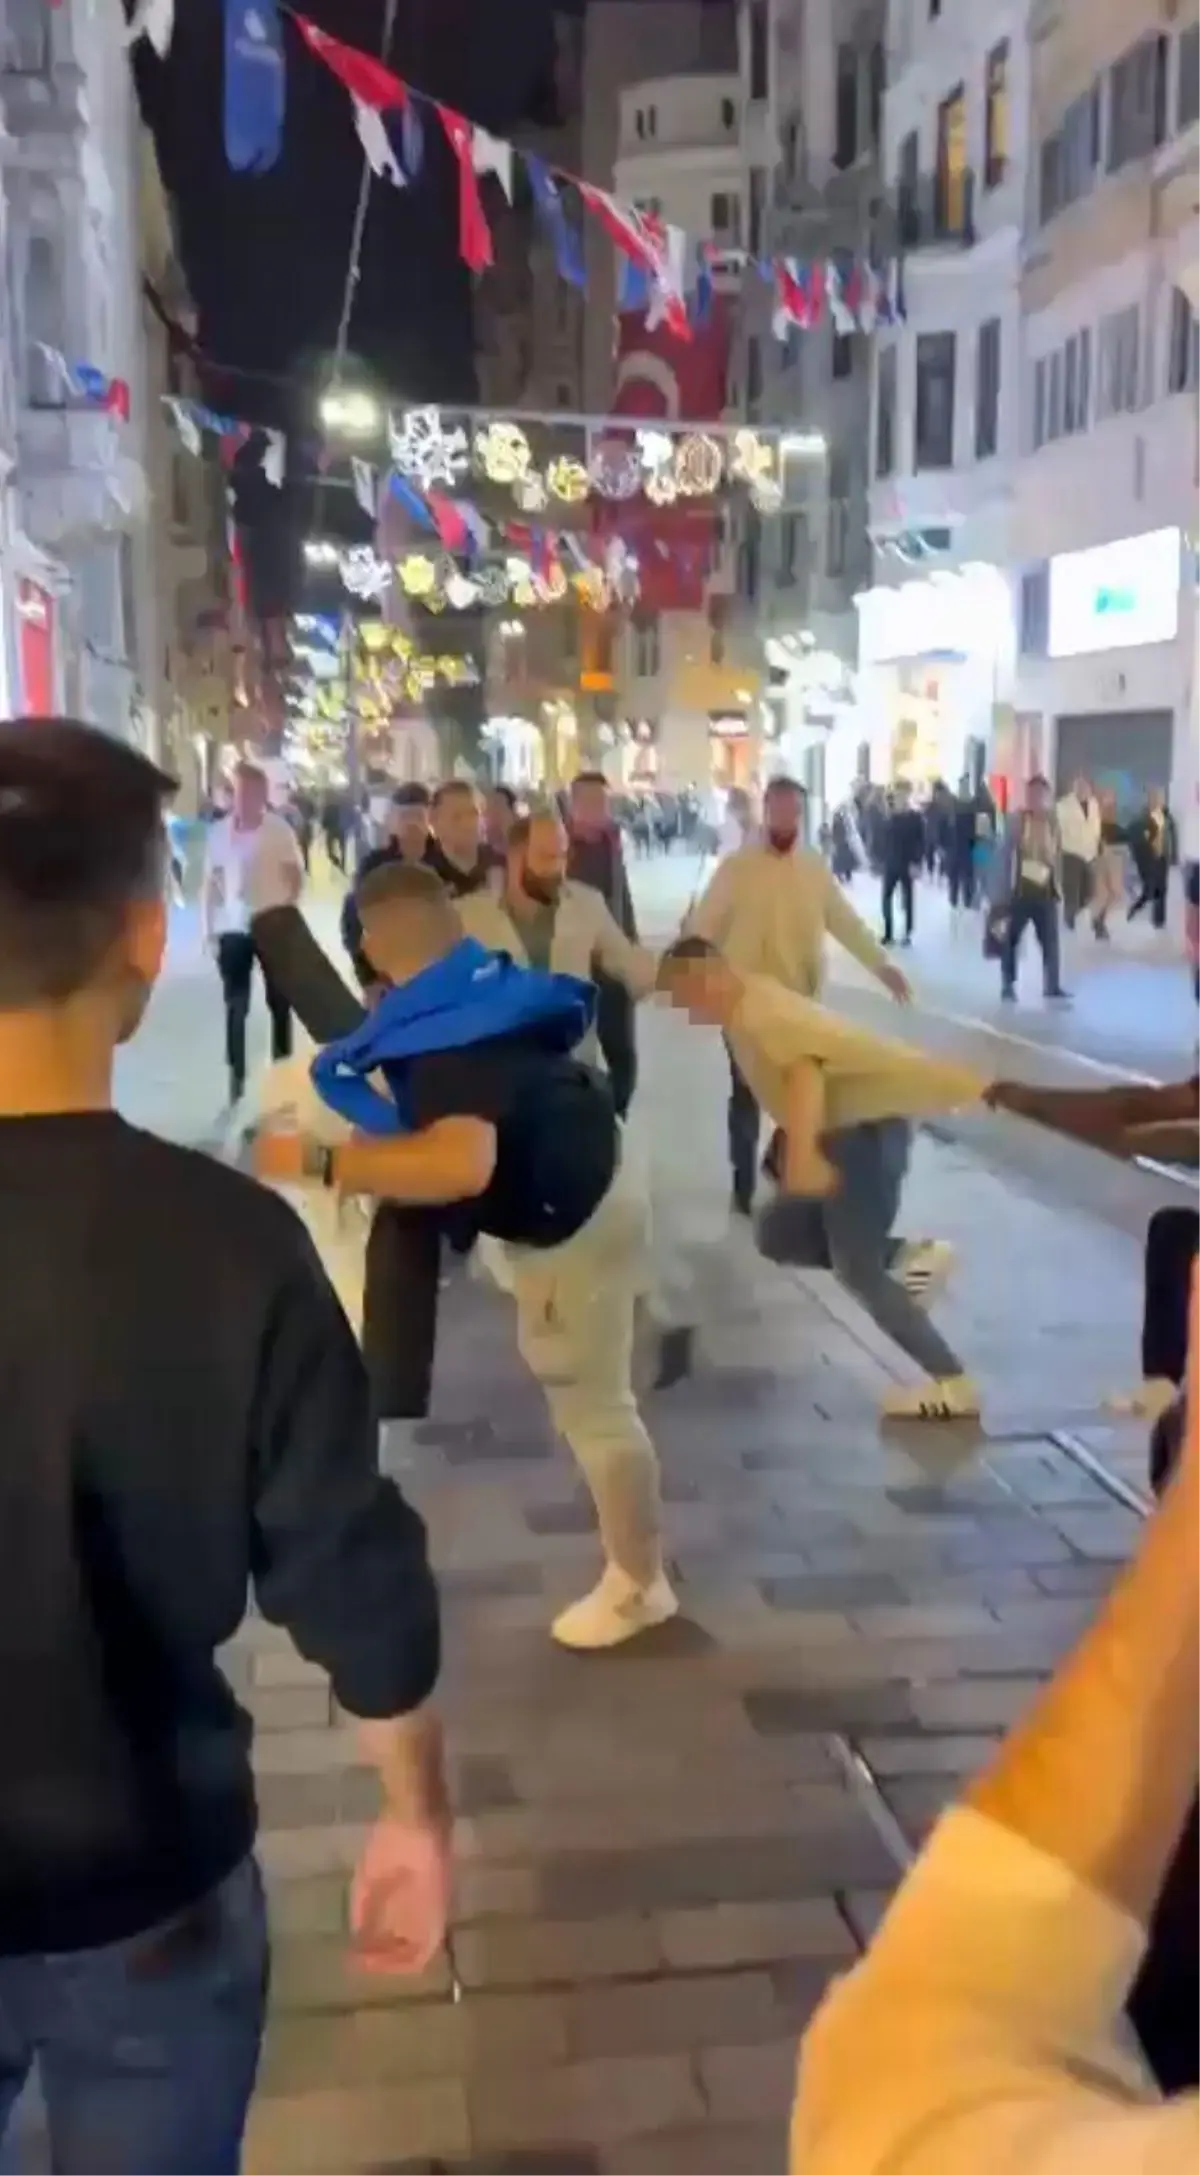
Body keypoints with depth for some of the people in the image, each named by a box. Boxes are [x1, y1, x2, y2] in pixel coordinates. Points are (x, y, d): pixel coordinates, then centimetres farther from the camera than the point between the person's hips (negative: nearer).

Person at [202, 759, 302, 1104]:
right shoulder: (219, 830, -2)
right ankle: (236, 1077, 14)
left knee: (279, 1002, 9)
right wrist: (209, 929, 1)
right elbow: (210, 882, 3)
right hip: (232, 928, 1)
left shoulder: (279, 828, -6)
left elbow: (296, 875, 2)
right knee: (235, 1007, 6)